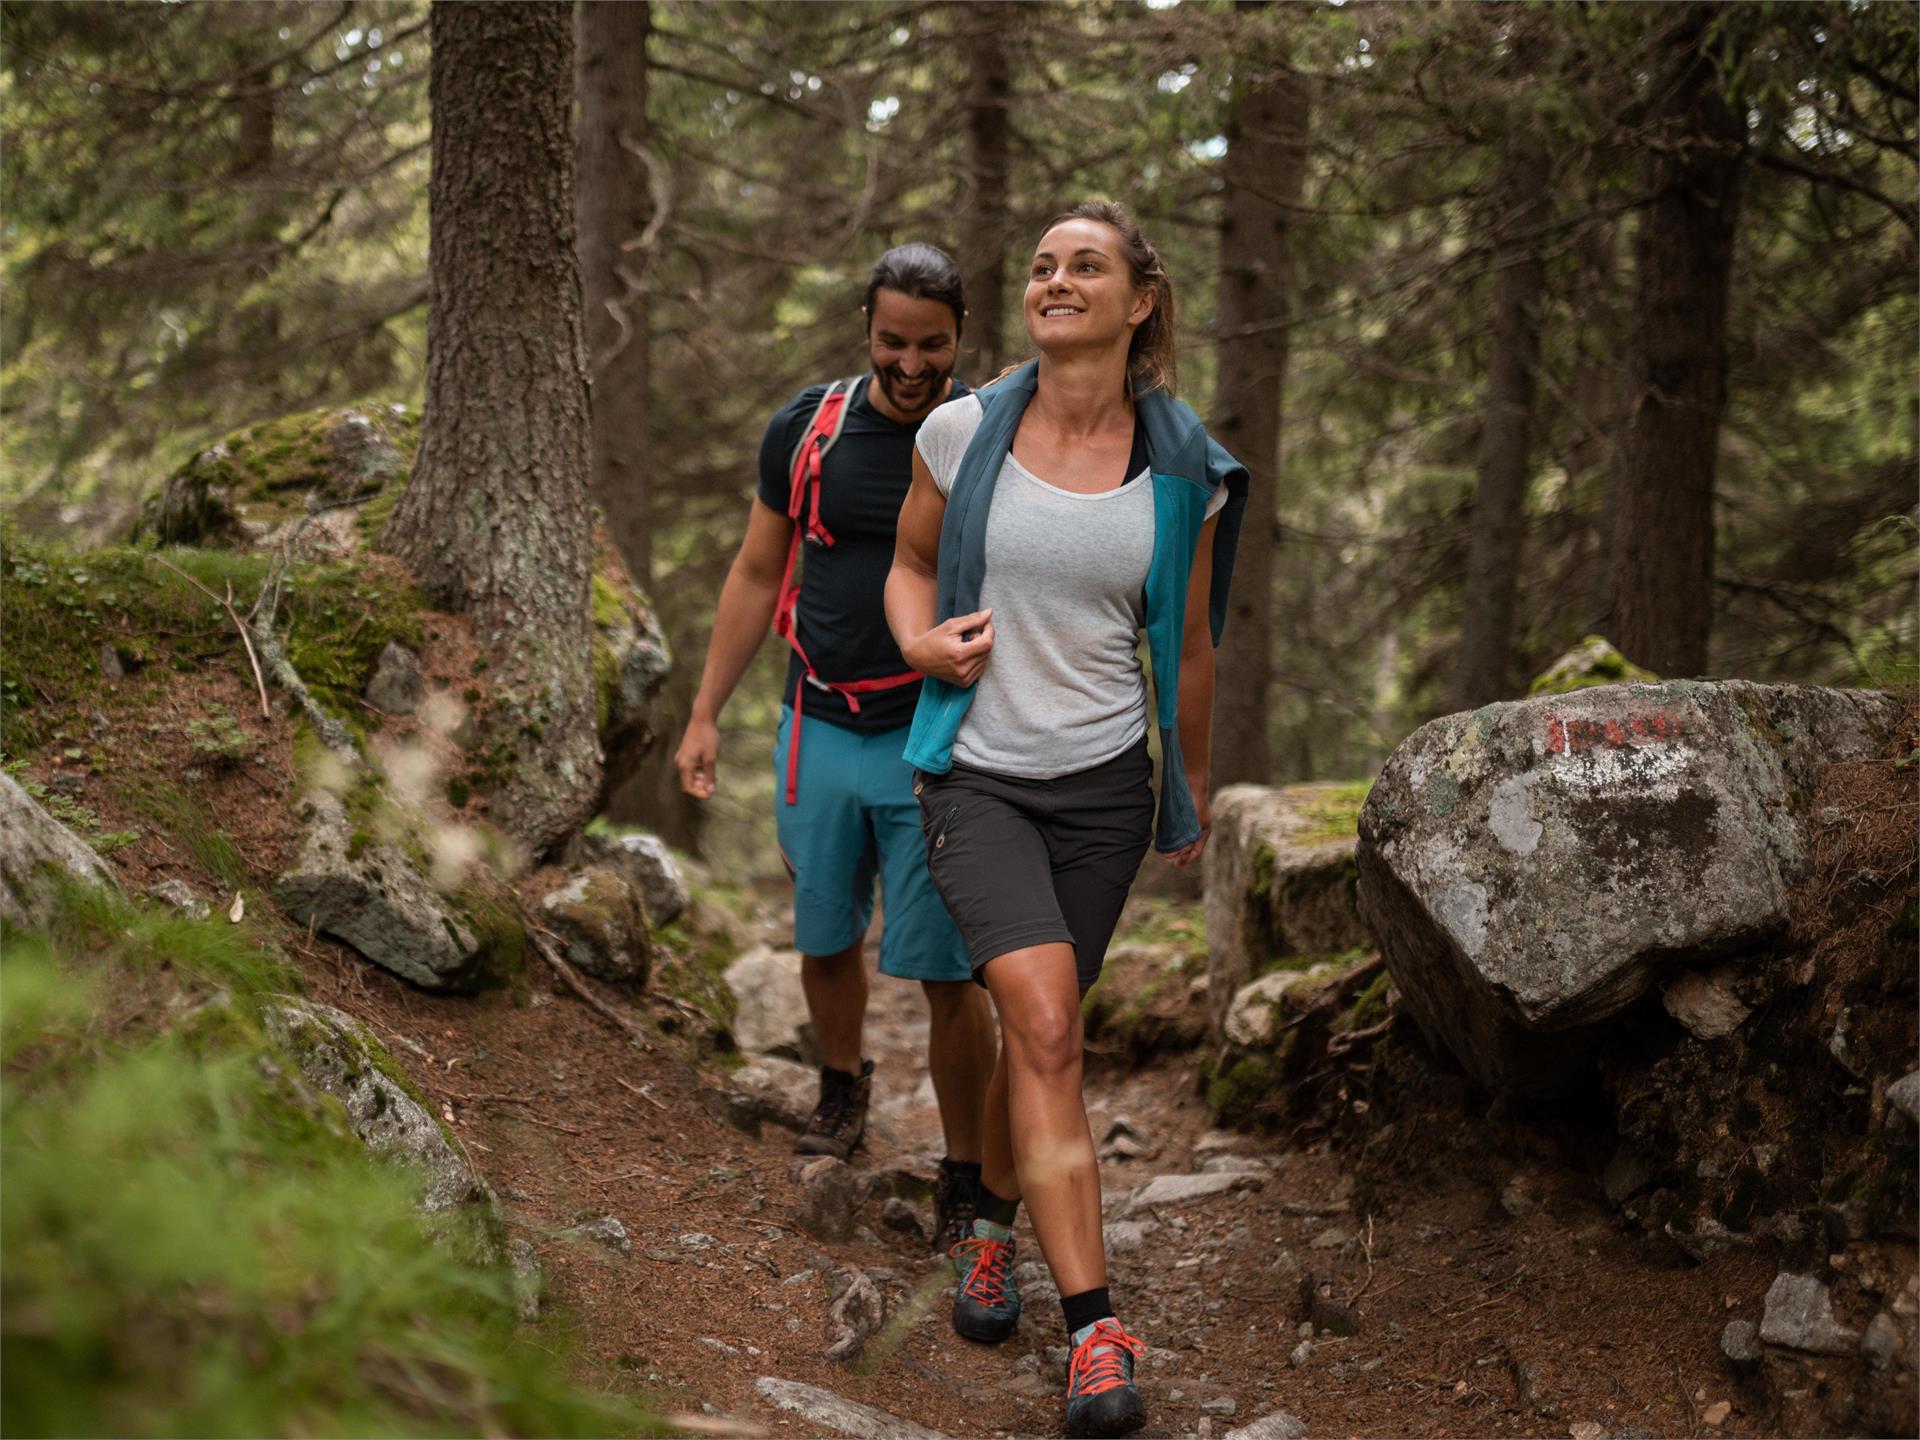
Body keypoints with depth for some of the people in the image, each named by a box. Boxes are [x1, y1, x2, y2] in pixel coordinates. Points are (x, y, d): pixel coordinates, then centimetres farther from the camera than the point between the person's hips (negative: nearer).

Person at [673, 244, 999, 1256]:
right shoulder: (807, 429, 1)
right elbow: (757, 574, 11)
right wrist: (705, 713, 10)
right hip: (821, 730, 3)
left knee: (945, 973, -5)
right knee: (824, 939, 17)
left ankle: (965, 1181, 9)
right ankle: (843, 1088, 45)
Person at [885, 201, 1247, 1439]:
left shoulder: (1182, 471, -2)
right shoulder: (964, 432, -5)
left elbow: (1188, 645, 10)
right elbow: (911, 563, 12)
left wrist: (1193, 789, 19)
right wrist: (924, 641, -9)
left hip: (1105, 780, 2)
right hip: (979, 773, -2)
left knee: (1041, 1026, 13)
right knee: (1048, 1029, -17)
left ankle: (994, 1224, 42)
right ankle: (1096, 1330, -16)